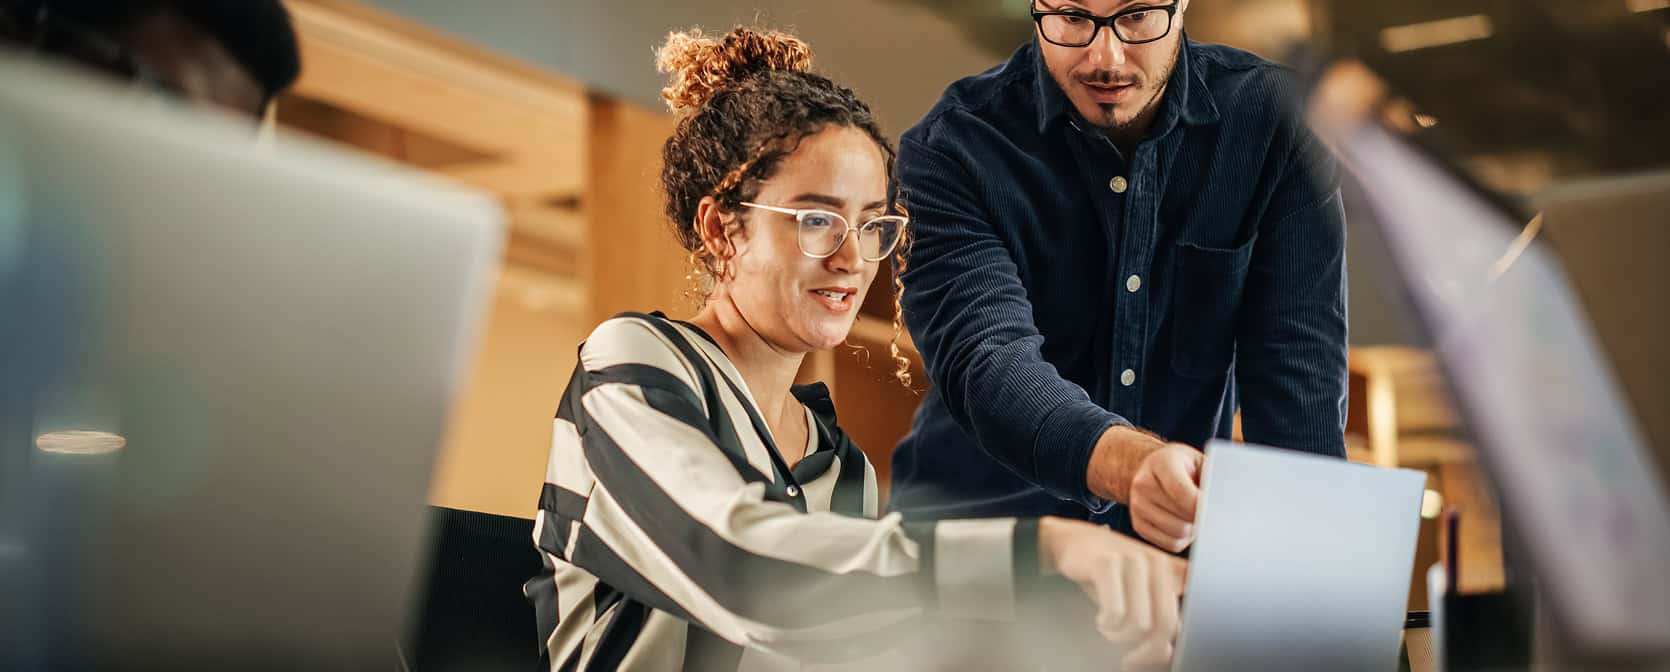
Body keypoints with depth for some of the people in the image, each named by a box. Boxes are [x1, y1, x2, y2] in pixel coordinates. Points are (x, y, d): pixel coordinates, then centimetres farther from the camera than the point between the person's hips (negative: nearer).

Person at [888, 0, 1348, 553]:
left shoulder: (1275, 119, -6)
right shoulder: (949, 150, -12)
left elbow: (1299, 369, -9)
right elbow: (987, 364, -27)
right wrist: (1135, 464, -46)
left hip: (1186, 546, 5)